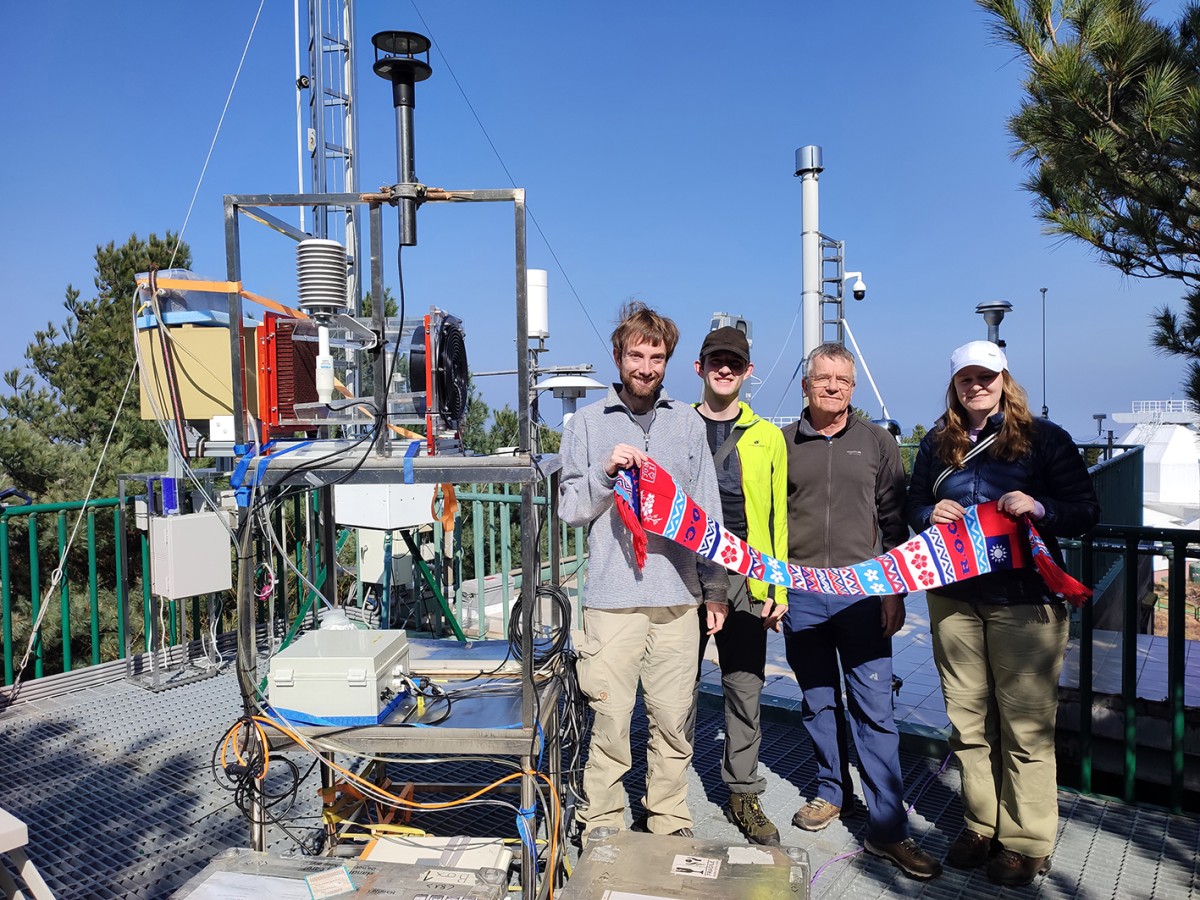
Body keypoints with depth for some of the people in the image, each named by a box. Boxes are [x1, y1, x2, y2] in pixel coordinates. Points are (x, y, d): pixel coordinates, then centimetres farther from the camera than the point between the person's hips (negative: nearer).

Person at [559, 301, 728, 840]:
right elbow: (570, 510, 5)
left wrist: (715, 587, 10)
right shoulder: (588, 422, 6)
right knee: (610, 721, 0)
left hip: (678, 596, 2)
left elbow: (706, 511, 13)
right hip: (612, 597, -2)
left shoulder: (688, 422, 12)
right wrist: (605, 472, -12)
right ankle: (602, 829, 16)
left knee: (674, 721, 9)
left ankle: (670, 827, 25)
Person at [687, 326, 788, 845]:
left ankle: (743, 794, 25)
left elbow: (776, 516, 8)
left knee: (745, 690, 8)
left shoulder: (767, 437, 10)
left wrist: (777, 588, 2)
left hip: (744, 578, 1)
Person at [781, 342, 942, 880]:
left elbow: (894, 522, 6)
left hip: (863, 593, -1)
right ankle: (832, 791, 32)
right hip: (800, 595, 2)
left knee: (874, 709, -1)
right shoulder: (783, 443, 6)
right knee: (818, 703, 13)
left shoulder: (876, 442, 5)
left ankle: (887, 828, 7)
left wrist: (894, 592, 1)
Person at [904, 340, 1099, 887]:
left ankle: (1026, 842, 16)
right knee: (968, 719, 10)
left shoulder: (1044, 438, 0)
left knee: (1025, 724, 1)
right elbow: (913, 506, 18)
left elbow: (1087, 511, -1)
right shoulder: (937, 445, 10)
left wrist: (1039, 508, -20)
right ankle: (982, 826, 25)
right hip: (953, 599, 4)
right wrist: (931, 513, -4)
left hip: (1024, 599, -3)